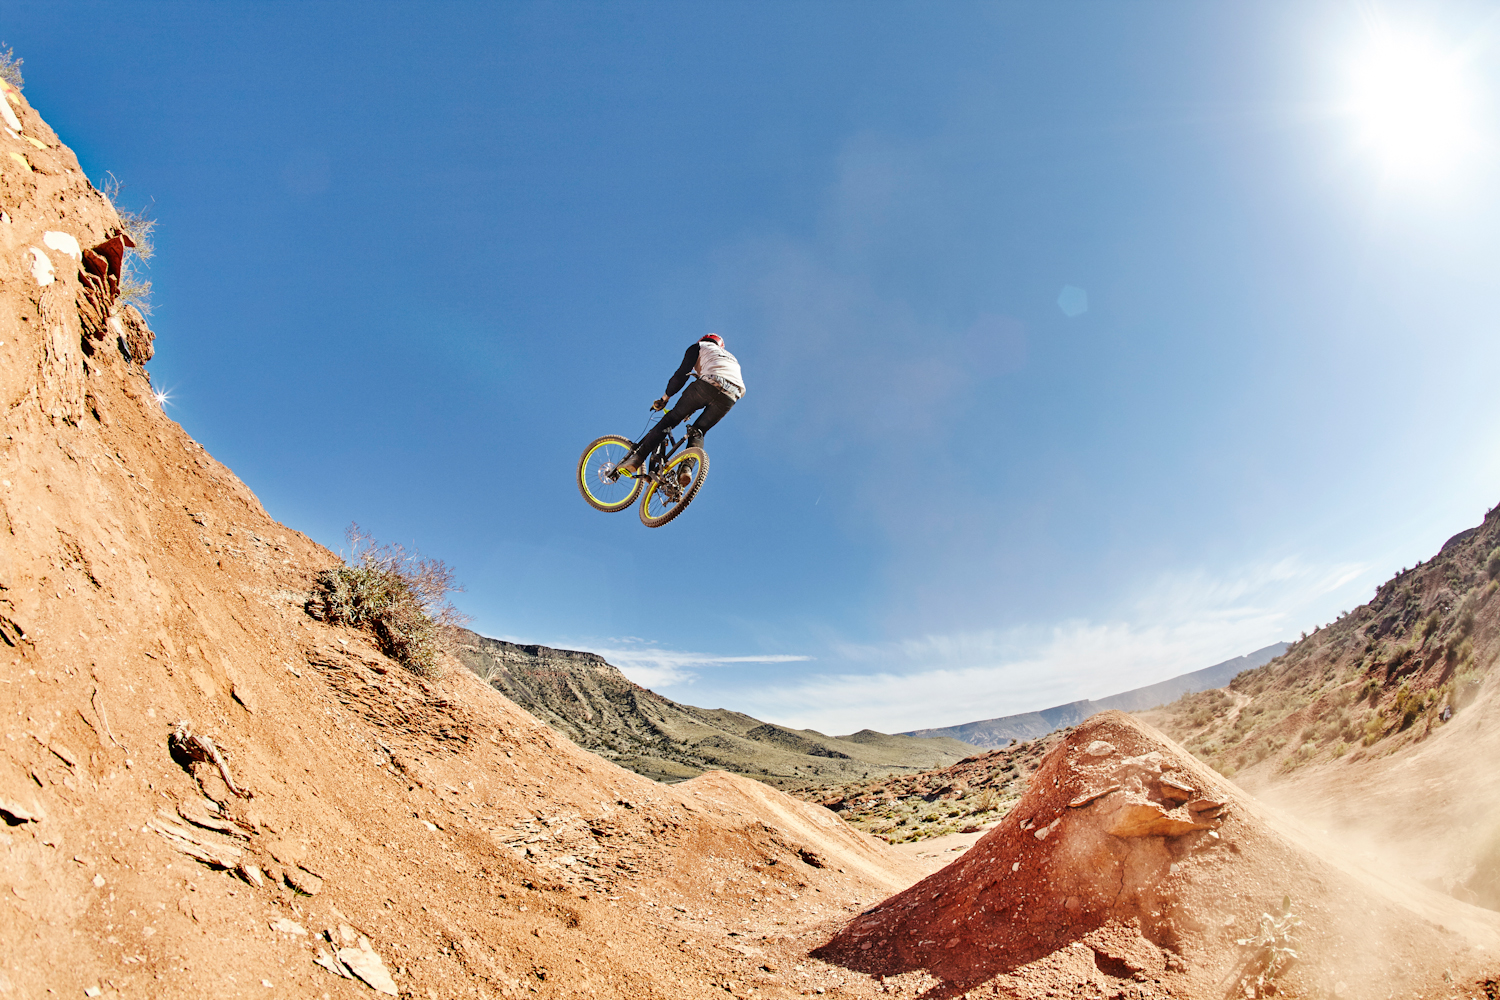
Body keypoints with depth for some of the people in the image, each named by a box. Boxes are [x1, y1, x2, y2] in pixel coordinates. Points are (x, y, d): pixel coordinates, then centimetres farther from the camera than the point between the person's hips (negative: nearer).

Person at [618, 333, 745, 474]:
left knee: (672, 418, 6)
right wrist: (693, 409, 44)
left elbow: (682, 373, 13)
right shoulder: (731, 358, 42)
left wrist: (664, 398, 18)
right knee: (698, 433, 17)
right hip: (731, 397, 4)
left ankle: (637, 458, -3)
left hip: (709, 385, -4)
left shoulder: (700, 347, 26)